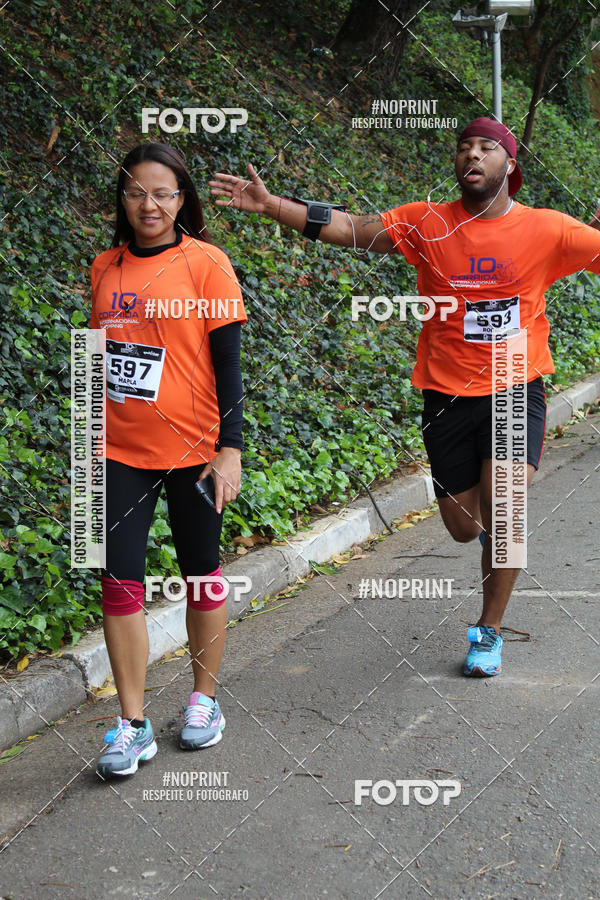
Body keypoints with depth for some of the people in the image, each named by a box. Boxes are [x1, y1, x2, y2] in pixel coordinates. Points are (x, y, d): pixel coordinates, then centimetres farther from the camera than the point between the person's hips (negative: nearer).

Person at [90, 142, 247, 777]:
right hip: (121, 450, 3)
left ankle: (204, 699, 28)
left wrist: (230, 448, -11)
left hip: (192, 449, -3)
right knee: (119, 580, -1)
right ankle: (132, 724, 9)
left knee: (201, 573, 10)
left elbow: (227, 363, -7)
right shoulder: (106, 267, 6)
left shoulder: (206, 263, -6)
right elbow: (102, 356, 14)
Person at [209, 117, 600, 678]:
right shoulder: (428, 224, -2)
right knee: (463, 527, 8)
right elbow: (348, 228, -6)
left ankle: (489, 631, 4)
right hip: (448, 395, 2)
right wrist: (269, 206, -16)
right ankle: (493, 528, 48)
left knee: (503, 505, -17)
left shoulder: (545, 230, -3)